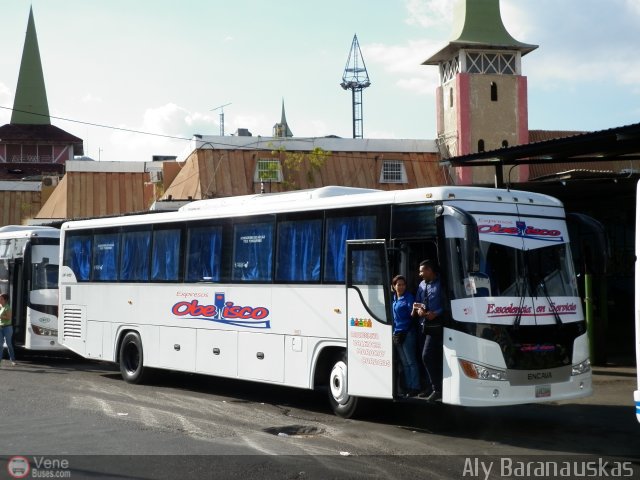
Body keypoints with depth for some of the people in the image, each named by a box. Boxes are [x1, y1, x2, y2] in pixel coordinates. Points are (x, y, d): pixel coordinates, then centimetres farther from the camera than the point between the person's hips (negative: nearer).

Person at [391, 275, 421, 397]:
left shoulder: (408, 297, -7)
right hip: (397, 334, 7)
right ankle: (408, 387, 17)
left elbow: (412, 313, -15)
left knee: (411, 362, -5)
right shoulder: (393, 298, 12)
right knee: (404, 363, 11)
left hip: (408, 333, -7)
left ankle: (415, 388, -2)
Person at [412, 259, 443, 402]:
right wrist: (418, 309, -6)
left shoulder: (441, 284, -10)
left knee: (427, 357, -14)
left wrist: (436, 313, -24)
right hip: (423, 325, 8)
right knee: (428, 358, 12)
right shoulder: (422, 285, 13)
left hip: (435, 325, -8)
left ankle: (437, 389, -6)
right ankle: (430, 387, 22)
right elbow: (417, 302, 15)